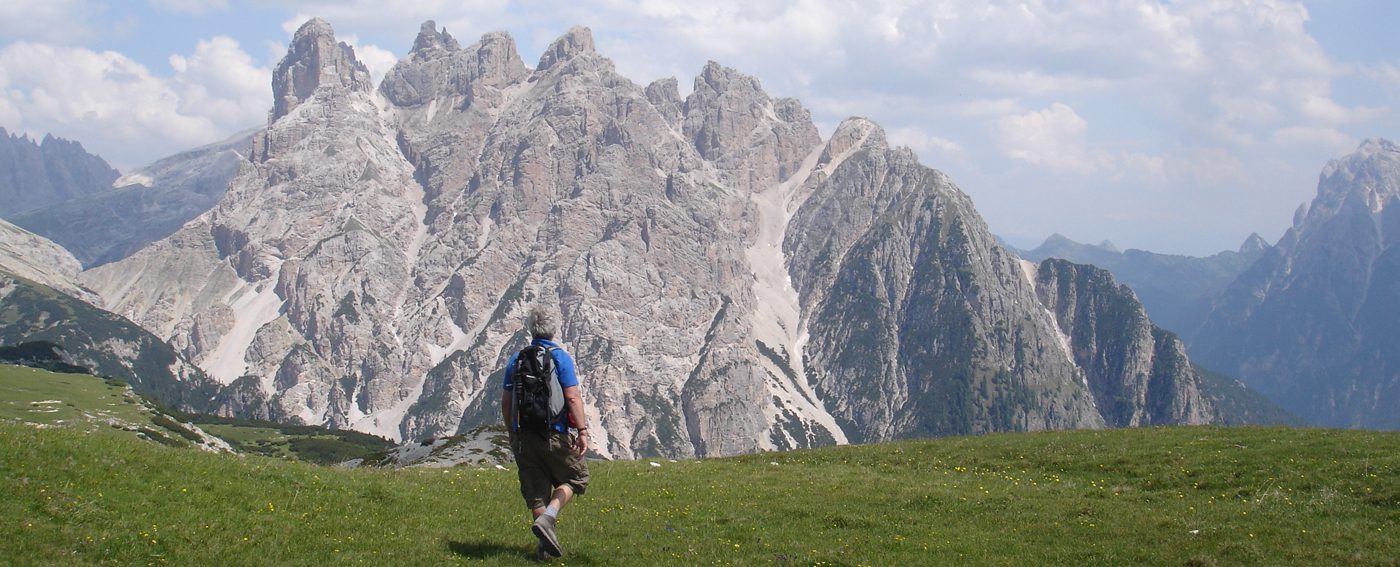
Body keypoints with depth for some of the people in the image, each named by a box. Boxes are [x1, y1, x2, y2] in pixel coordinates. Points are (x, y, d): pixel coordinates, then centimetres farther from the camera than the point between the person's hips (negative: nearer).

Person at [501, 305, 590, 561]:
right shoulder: (559, 357, -6)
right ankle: (547, 519, -10)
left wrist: (511, 433, 22)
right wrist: (583, 431, -15)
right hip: (554, 434, -4)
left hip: (523, 436, 4)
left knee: (536, 489, 10)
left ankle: (546, 546, 10)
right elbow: (573, 397, -15)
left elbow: (505, 401, 11)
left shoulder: (516, 359, 8)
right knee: (575, 478, 12)